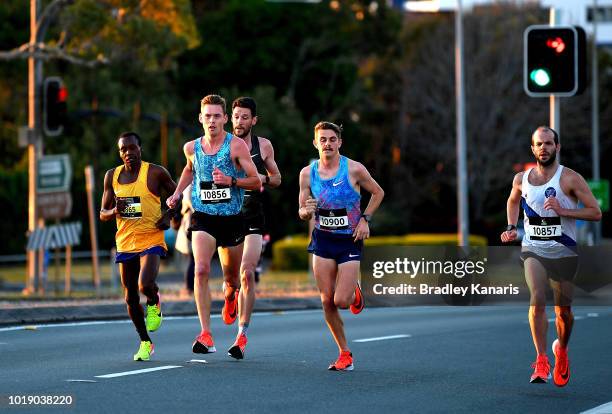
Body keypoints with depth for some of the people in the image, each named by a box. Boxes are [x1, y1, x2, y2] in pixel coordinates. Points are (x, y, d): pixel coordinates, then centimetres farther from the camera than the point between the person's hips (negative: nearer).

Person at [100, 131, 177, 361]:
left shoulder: (155, 173, -5)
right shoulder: (112, 176, 6)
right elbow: (103, 214, 12)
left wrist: (169, 217, -8)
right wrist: (115, 211, -10)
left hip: (151, 239, -4)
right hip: (125, 242, 4)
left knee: (145, 285, -26)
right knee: (130, 297, 7)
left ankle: (154, 303, 11)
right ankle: (145, 343, 24)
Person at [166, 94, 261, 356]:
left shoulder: (236, 146, -8)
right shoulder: (191, 148, 3)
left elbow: (256, 182, -8)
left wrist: (231, 181, -24)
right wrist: (177, 193, 13)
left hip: (232, 219, -1)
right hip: (203, 217, 1)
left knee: (231, 278, 14)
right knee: (201, 270, -21)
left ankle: (230, 298, 54)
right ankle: (205, 334, -24)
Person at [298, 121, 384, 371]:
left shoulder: (354, 169, -9)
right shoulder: (307, 173, -1)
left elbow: (378, 193, 7)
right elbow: (302, 213, 7)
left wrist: (365, 219, -4)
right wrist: (307, 211, -17)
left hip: (350, 240, -3)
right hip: (323, 240, 3)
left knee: (341, 301, -12)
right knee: (327, 301, -2)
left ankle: (355, 293, 26)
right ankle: (345, 354, 11)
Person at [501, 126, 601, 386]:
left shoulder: (570, 179, -8)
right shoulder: (521, 179, 4)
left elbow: (595, 212, -11)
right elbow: (513, 201, 27)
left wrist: (562, 211, -22)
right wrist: (511, 227, 11)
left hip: (563, 253, -1)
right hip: (533, 250, 1)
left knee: (563, 309, 9)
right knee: (537, 299, -22)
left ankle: (561, 349, 40)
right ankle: (541, 360, -20)